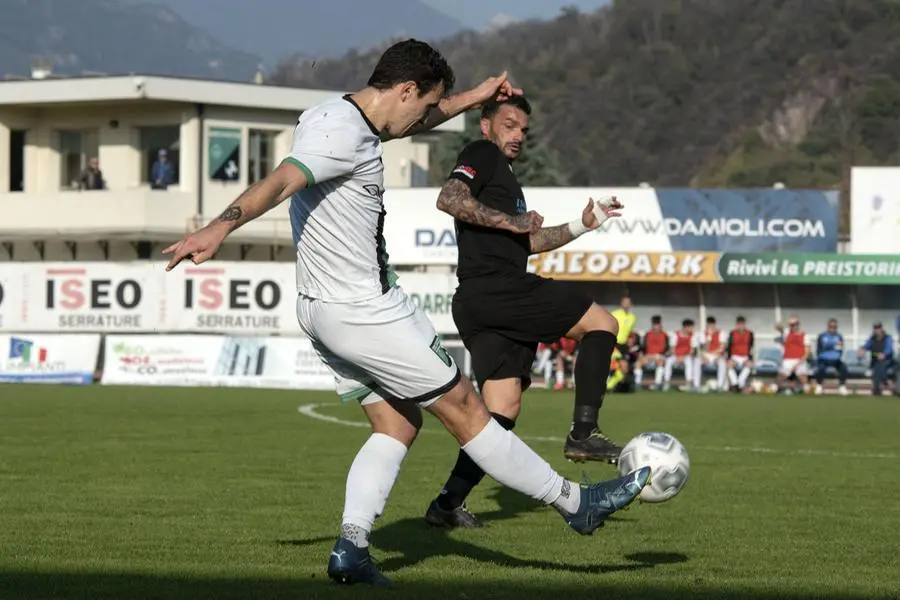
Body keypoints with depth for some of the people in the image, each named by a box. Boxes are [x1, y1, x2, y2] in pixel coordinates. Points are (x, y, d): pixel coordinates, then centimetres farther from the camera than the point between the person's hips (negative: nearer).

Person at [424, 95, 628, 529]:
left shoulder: (503, 175, 31)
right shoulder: (482, 155, 1)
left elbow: (524, 241, 36)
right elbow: (448, 199, -17)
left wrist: (581, 225, 32)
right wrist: (509, 220, -17)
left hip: (477, 305, 10)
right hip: (494, 288, -10)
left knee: (503, 409, 4)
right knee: (602, 324, -4)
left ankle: (448, 503, -4)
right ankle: (583, 434, -9)